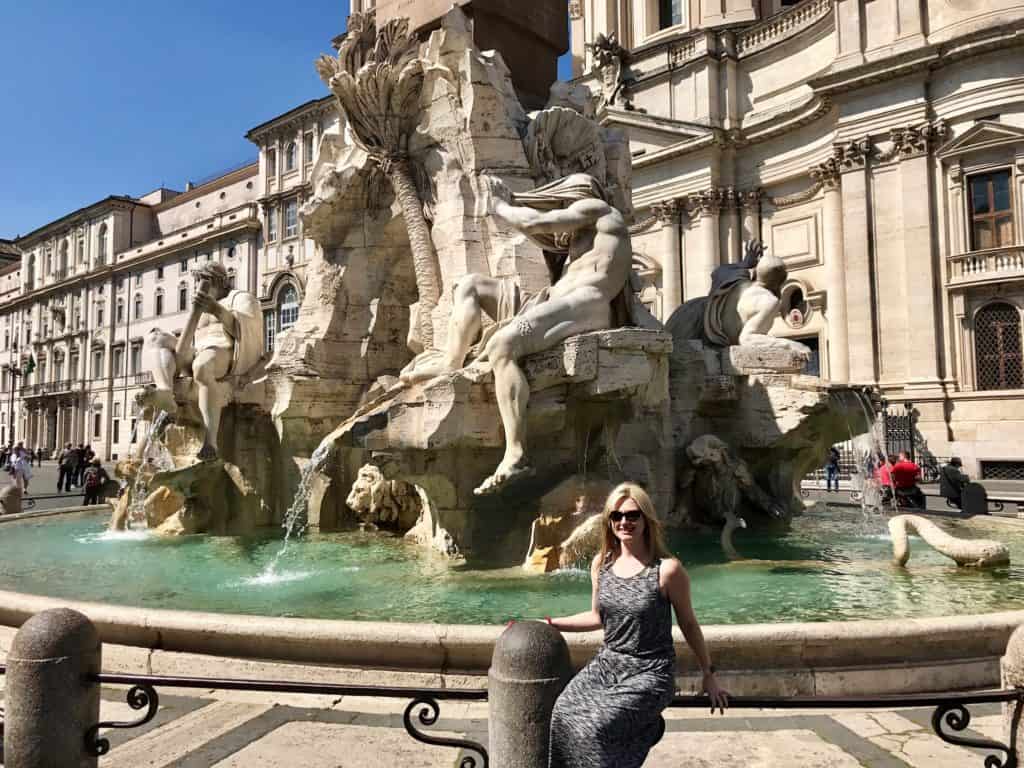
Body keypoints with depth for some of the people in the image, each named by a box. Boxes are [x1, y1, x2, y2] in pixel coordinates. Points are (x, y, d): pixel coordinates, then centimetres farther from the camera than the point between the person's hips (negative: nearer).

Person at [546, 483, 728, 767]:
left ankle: (645, 725, 5)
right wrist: (548, 624, 10)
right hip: (606, 663, 5)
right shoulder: (601, 563, 1)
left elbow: (689, 625, -1)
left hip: (649, 673, -5)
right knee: (563, 715, -18)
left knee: (593, 727, -23)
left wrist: (709, 676, 8)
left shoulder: (667, 569, -14)